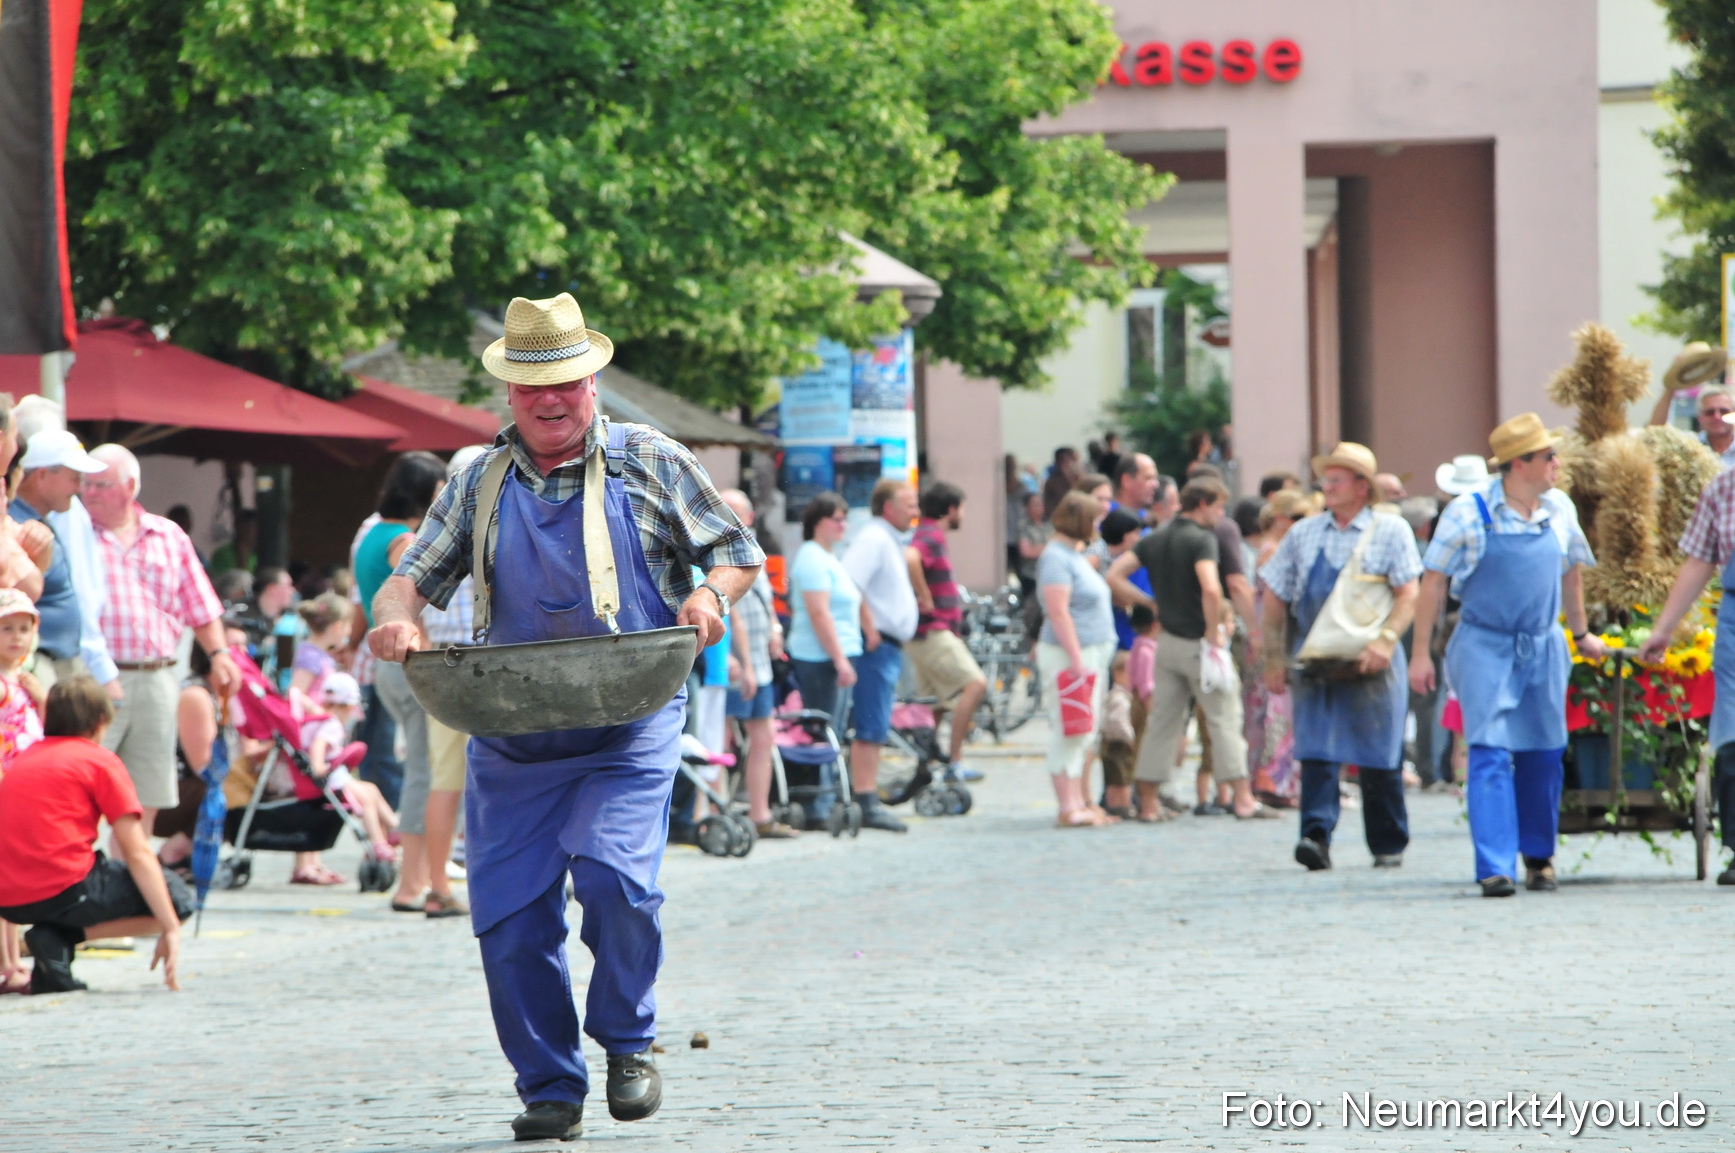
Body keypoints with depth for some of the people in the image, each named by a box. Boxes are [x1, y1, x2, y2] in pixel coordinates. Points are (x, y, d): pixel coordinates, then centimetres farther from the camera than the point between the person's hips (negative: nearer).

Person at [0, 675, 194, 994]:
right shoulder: (101, 761, 3)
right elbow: (137, 854, -3)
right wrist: (170, 930, -3)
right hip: (65, 890, -7)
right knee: (177, 898, 9)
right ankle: (60, 939, -9)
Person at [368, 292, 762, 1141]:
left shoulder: (649, 464, 5)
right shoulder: (481, 484, 11)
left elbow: (737, 551, 11)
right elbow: (416, 574, 9)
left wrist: (711, 594, -11)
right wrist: (396, 617, -14)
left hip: (627, 728, -3)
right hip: (511, 739, 3)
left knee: (614, 874, -23)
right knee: (509, 912, -3)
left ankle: (628, 1041, 1)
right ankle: (550, 1090, 11)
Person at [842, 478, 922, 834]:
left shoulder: (889, 540, 20)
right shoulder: (873, 538, -13)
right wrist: (869, 628, -23)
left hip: (888, 646, 10)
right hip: (877, 645, -10)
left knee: (875, 728, 11)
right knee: (870, 728, -10)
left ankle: (868, 800, 14)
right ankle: (866, 803, -11)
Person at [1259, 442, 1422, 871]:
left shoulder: (1390, 531, 3)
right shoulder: (1303, 534, 13)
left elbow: (1408, 595, -5)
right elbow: (1275, 598, 15)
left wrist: (1386, 640, -21)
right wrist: (1275, 658, 8)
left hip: (1370, 664, -2)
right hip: (1315, 665, 2)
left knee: (1379, 760, 2)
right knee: (1316, 753, -12)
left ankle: (1388, 845, 14)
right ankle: (1316, 837, -20)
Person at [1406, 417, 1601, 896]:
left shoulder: (1559, 509, 5)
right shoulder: (1469, 513, -9)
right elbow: (1433, 581, -5)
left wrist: (1581, 633, 30)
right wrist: (1421, 653, -6)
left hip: (1543, 647, 4)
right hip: (1486, 646, -4)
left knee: (1543, 755, 9)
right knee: (1490, 754, -11)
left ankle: (1539, 855, 27)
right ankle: (1495, 868, -14)